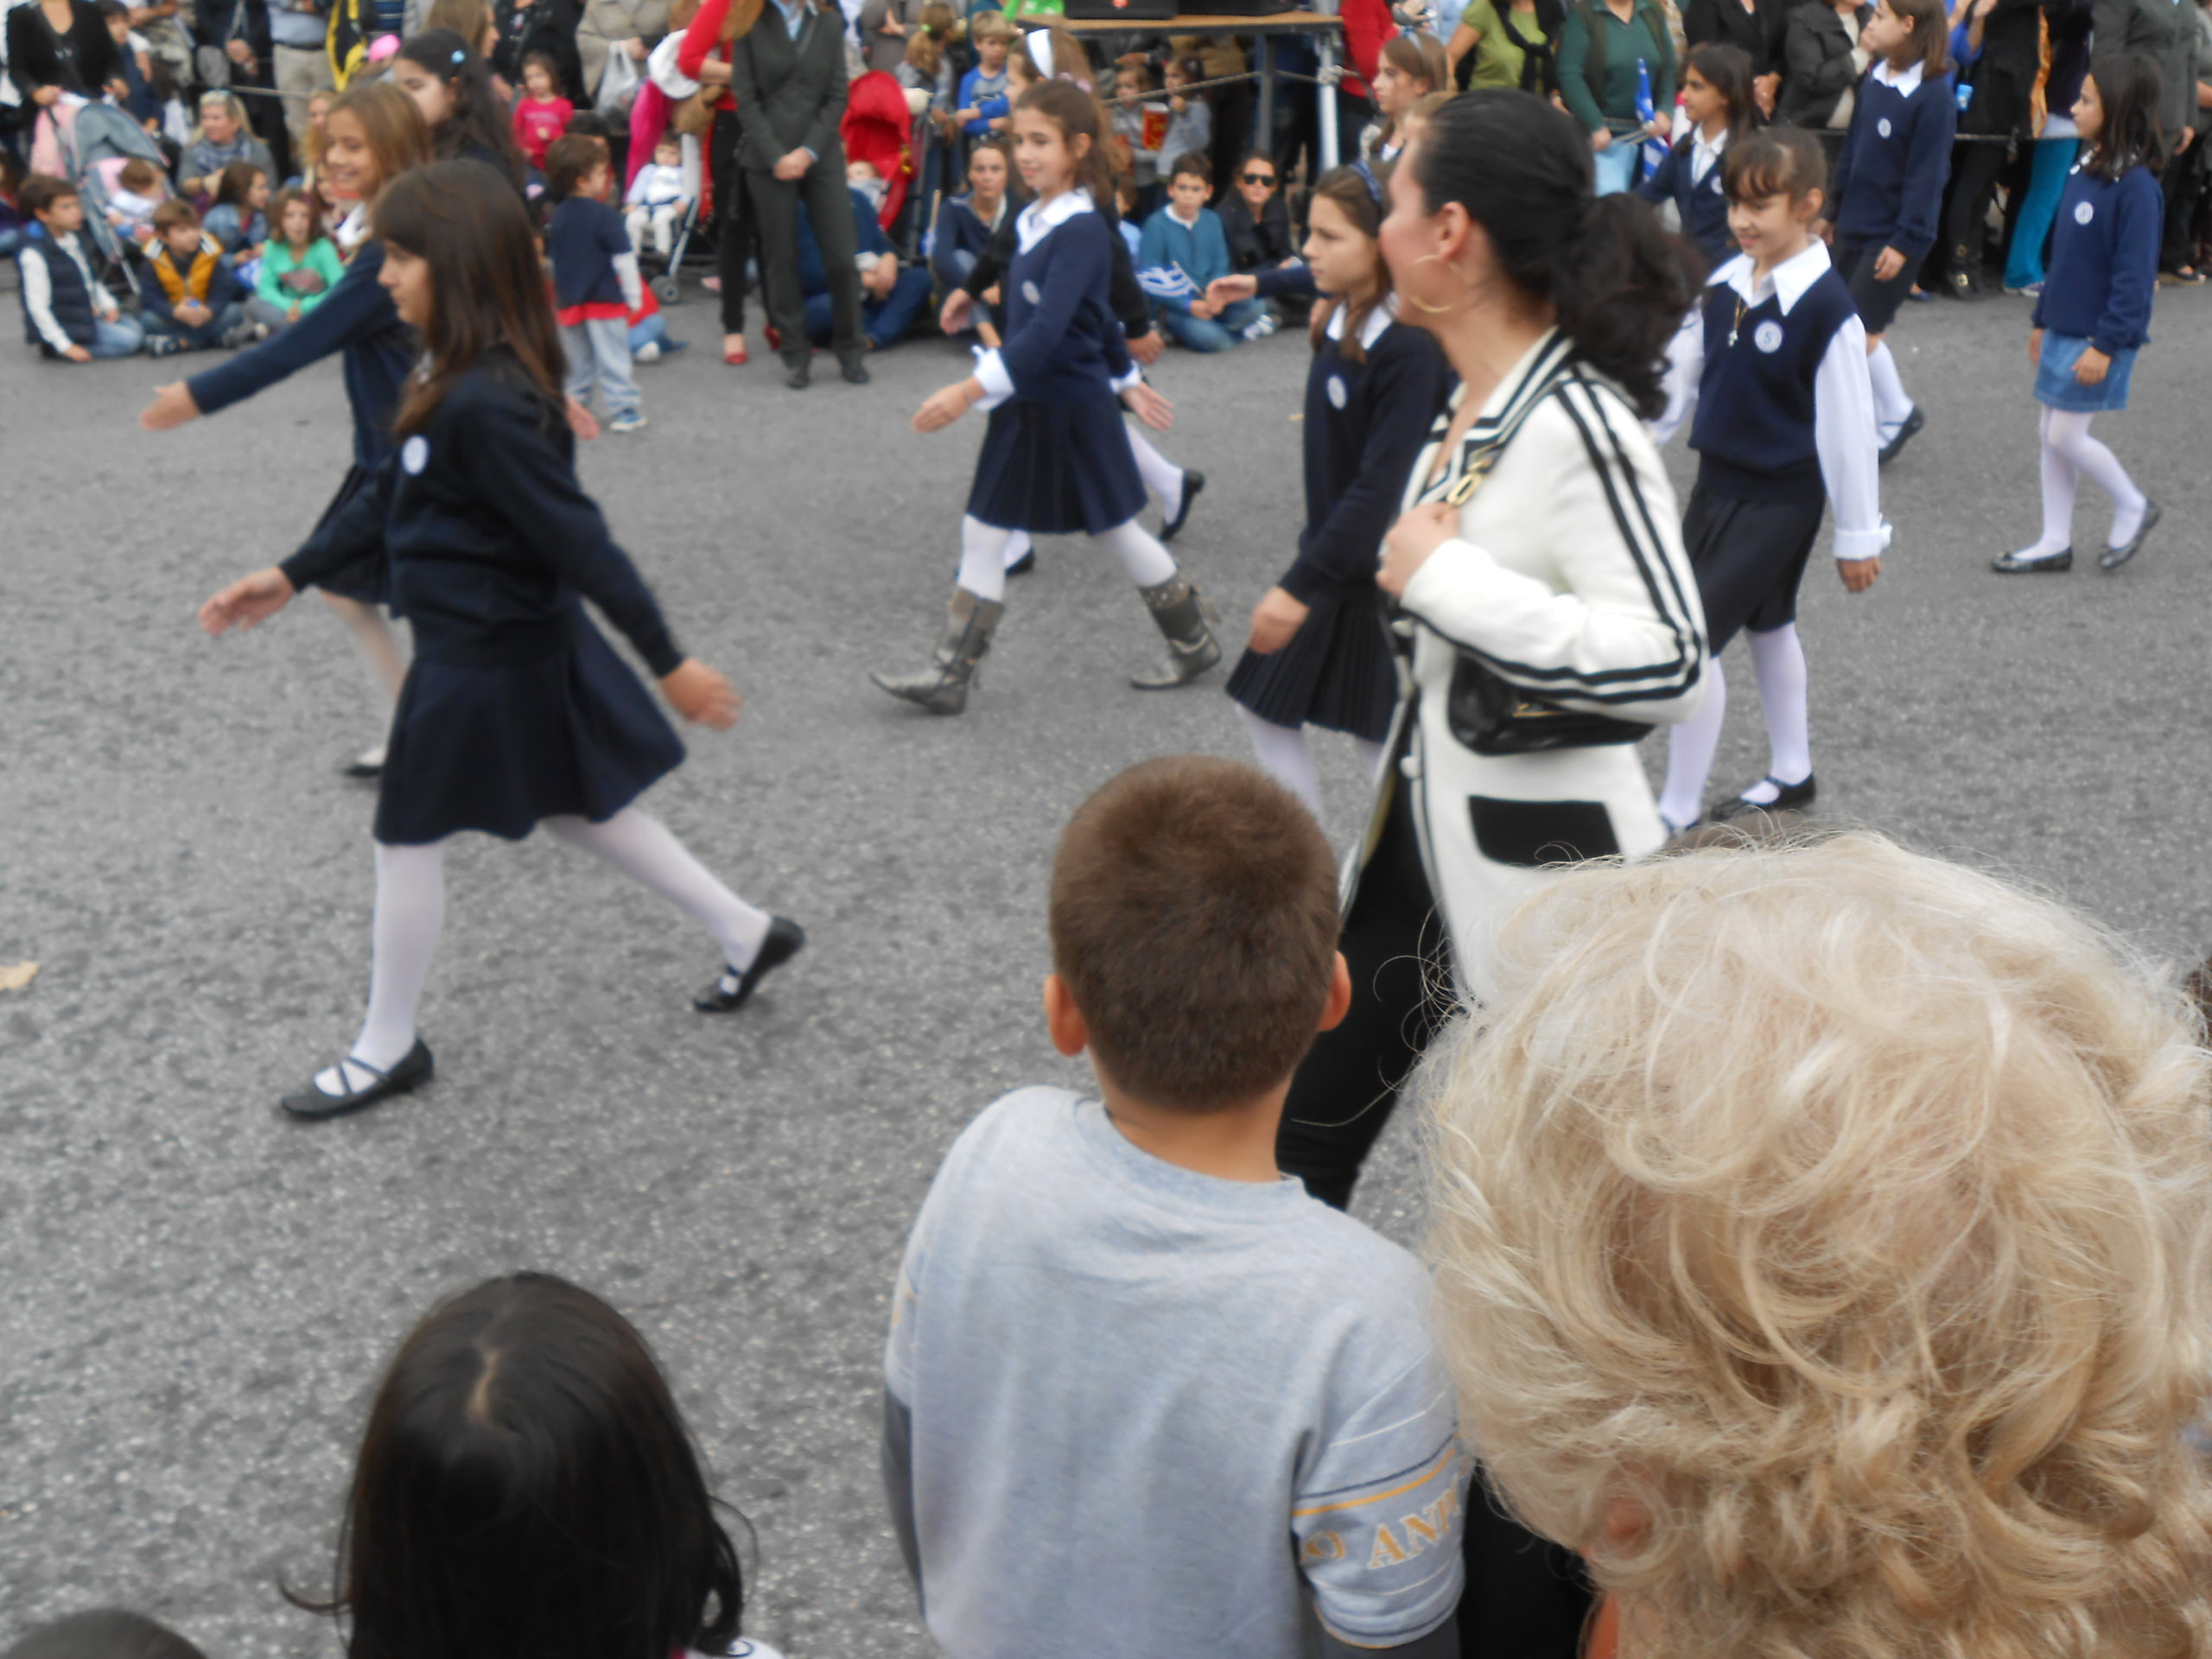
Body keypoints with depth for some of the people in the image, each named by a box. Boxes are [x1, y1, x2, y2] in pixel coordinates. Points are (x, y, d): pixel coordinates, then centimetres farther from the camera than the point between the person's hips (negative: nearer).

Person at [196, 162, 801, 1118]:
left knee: (407, 841, 6)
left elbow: (578, 537, -26)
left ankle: (385, 1050, 24)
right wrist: (293, 576, 15)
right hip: (530, 640, 10)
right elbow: (390, 498, 14)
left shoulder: (486, 404, -27)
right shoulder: (459, 377, 4)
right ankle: (746, 933, 30)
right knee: (574, 809, 21)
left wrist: (670, 663, -23)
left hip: (483, 659, -10)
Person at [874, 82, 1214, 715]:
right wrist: (1125, 376, 29)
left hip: (1073, 412, -9)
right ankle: (949, 676, 13)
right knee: (982, 533, 7)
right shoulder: (1033, 222, 7)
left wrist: (972, 389, -37)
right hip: (1025, 408, 9)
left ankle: (1195, 642, 26)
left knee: (1117, 532, 7)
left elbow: (1048, 330, -30)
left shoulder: (1082, 231, -20)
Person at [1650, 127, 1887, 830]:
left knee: (1692, 637, -11)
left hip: (1779, 500, -8)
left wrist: (1857, 536, -11)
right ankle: (1790, 775, 42)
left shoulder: (1826, 307, -22)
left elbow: (1849, 428, -16)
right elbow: (1685, 375, 11)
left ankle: (1678, 813, 1)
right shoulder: (1727, 283, -1)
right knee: (1766, 624, 22)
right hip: (1719, 481, 8)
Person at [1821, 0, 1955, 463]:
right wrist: (1834, 211, 17)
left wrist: (1906, 241, -18)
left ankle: (1897, 414, 16)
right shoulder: (1874, 82, 5)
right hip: (1854, 228, 8)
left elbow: (1927, 174, -17)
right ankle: (1878, 421, 24)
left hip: (1893, 237, -7)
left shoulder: (1933, 96, -17)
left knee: (1862, 331, -5)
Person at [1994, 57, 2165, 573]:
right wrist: (2042, 319, 19)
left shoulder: (2135, 185, -19)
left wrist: (2106, 345, -21)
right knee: (2051, 434, 10)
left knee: (2066, 436, -4)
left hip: (2099, 337, -8)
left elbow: (2134, 274, -20)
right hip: (2063, 328, 8)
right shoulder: (2086, 170, 7)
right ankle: (2055, 542, 19)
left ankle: (2133, 507, 19)